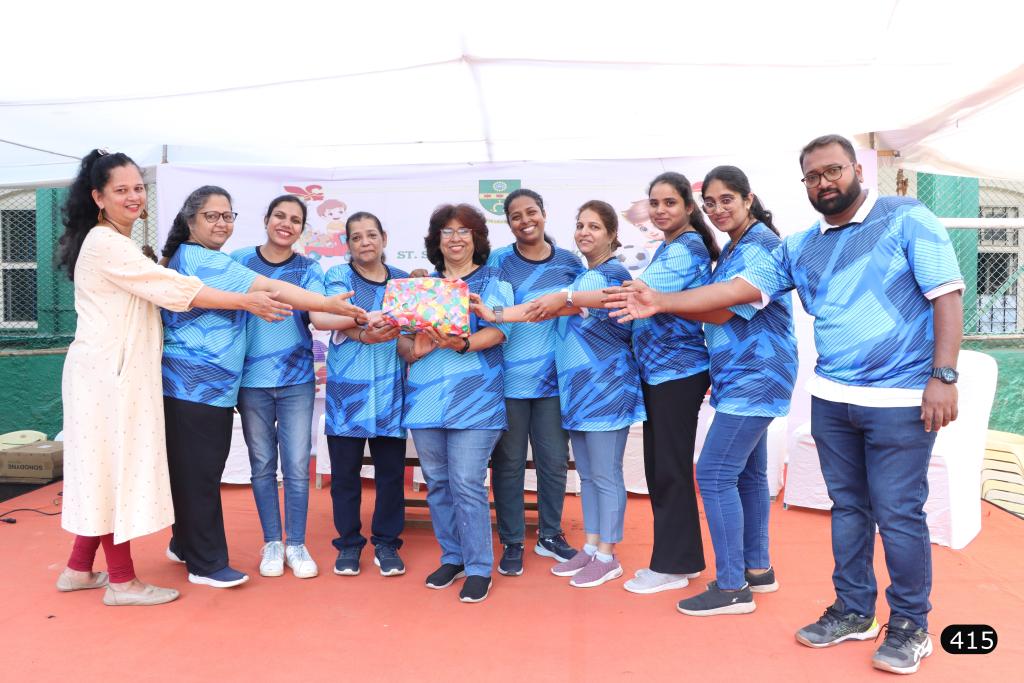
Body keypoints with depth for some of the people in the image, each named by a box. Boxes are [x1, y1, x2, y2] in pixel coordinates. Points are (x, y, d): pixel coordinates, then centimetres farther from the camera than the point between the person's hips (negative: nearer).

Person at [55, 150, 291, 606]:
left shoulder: (118, 244, 18)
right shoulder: (106, 244, -14)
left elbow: (151, 292, 16)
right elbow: (175, 289, -19)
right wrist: (247, 302, -18)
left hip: (115, 370, 10)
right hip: (107, 371, -10)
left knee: (105, 468, 15)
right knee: (116, 467, -2)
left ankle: (79, 570, 26)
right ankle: (122, 580, 9)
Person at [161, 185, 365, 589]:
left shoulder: (187, 258, 18)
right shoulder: (201, 260, -14)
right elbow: (270, 289, -22)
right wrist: (329, 304, -23)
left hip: (213, 385, 10)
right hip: (194, 385, -10)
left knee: (198, 469, 18)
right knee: (200, 473, -1)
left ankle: (185, 544, 33)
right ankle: (206, 564, 9)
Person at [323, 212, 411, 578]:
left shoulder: (403, 281, 11)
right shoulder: (338, 276, 4)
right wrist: (365, 335, -33)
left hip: (390, 386, 2)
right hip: (347, 386, -1)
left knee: (391, 468, 3)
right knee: (345, 468, 4)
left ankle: (386, 542, 19)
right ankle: (348, 543, 20)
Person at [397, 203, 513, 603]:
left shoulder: (492, 281, 6)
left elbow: (497, 331, -8)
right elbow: (402, 335, 12)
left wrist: (461, 344, -26)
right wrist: (413, 349, -11)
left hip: (473, 398, -4)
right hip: (425, 395, 5)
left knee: (467, 484, -8)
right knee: (437, 483, 9)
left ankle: (479, 569, 6)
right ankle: (452, 558, 25)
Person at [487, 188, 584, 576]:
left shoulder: (570, 262, 5)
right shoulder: (497, 262, -2)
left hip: (554, 377, 2)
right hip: (508, 379, -2)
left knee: (554, 460, 9)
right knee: (508, 463, 6)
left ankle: (549, 535, 28)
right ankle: (512, 543, 20)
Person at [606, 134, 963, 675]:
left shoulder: (907, 219, -4)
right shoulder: (799, 247, 9)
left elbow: (946, 295, -7)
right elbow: (739, 288, 3)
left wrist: (943, 376, -15)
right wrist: (661, 302, -5)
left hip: (900, 399, -5)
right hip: (831, 398, 5)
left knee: (899, 513, 2)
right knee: (848, 507, 14)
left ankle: (909, 625, 20)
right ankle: (853, 611, 29)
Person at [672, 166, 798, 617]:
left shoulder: (760, 246, -15)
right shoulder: (734, 248, 16)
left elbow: (721, 312, -20)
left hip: (754, 377, -10)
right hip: (744, 376, 10)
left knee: (714, 474, -10)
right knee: (747, 473, 15)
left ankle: (732, 587, 0)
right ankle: (757, 569, 27)